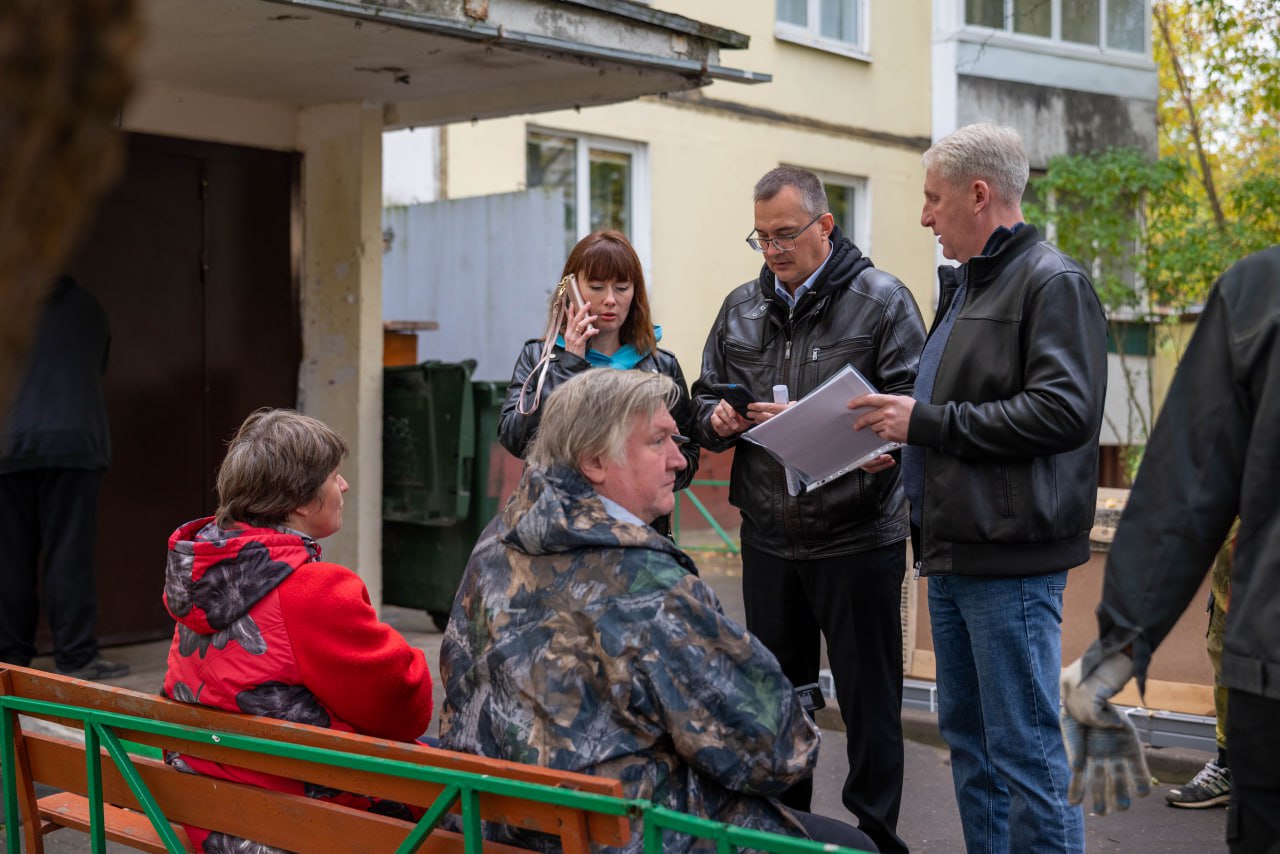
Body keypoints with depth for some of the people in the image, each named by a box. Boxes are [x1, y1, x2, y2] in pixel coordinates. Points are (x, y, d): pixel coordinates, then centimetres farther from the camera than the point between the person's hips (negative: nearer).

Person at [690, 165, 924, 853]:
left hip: (857, 538, -5)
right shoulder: (741, 307, 12)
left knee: (869, 701, 3)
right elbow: (706, 399, 19)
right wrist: (719, 418, -5)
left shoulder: (881, 300, -5)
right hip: (768, 538, 5)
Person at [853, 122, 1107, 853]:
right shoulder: (966, 284, 18)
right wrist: (905, 440, 9)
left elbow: (1064, 409, -22)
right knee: (968, 734, 16)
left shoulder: (1052, 283, -11)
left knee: (1025, 745, -4)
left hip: (1011, 557, -10)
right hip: (955, 549, 10)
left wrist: (929, 421, -19)